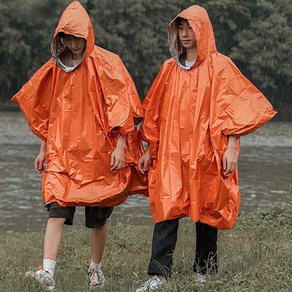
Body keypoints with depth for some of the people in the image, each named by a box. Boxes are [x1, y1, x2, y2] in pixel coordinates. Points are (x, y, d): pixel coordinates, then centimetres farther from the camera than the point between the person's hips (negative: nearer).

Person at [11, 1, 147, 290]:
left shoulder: (106, 64, -5)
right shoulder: (55, 67, 9)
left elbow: (121, 106, -7)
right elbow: (46, 111, 18)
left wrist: (121, 146, -13)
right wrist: (44, 147, 16)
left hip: (98, 152, -3)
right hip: (61, 153, 3)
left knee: (97, 218, 6)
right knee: (56, 210, -12)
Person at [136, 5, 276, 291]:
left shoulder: (219, 66, 0)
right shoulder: (170, 68, 12)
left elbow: (233, 109, -4)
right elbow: (156, 112, 17)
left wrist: (231, 147, -13)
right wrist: (149, 149, 14)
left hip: (206, 152, -3)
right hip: (171, 152, 3)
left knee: (207, 211, 4)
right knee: (166, 209, -9)